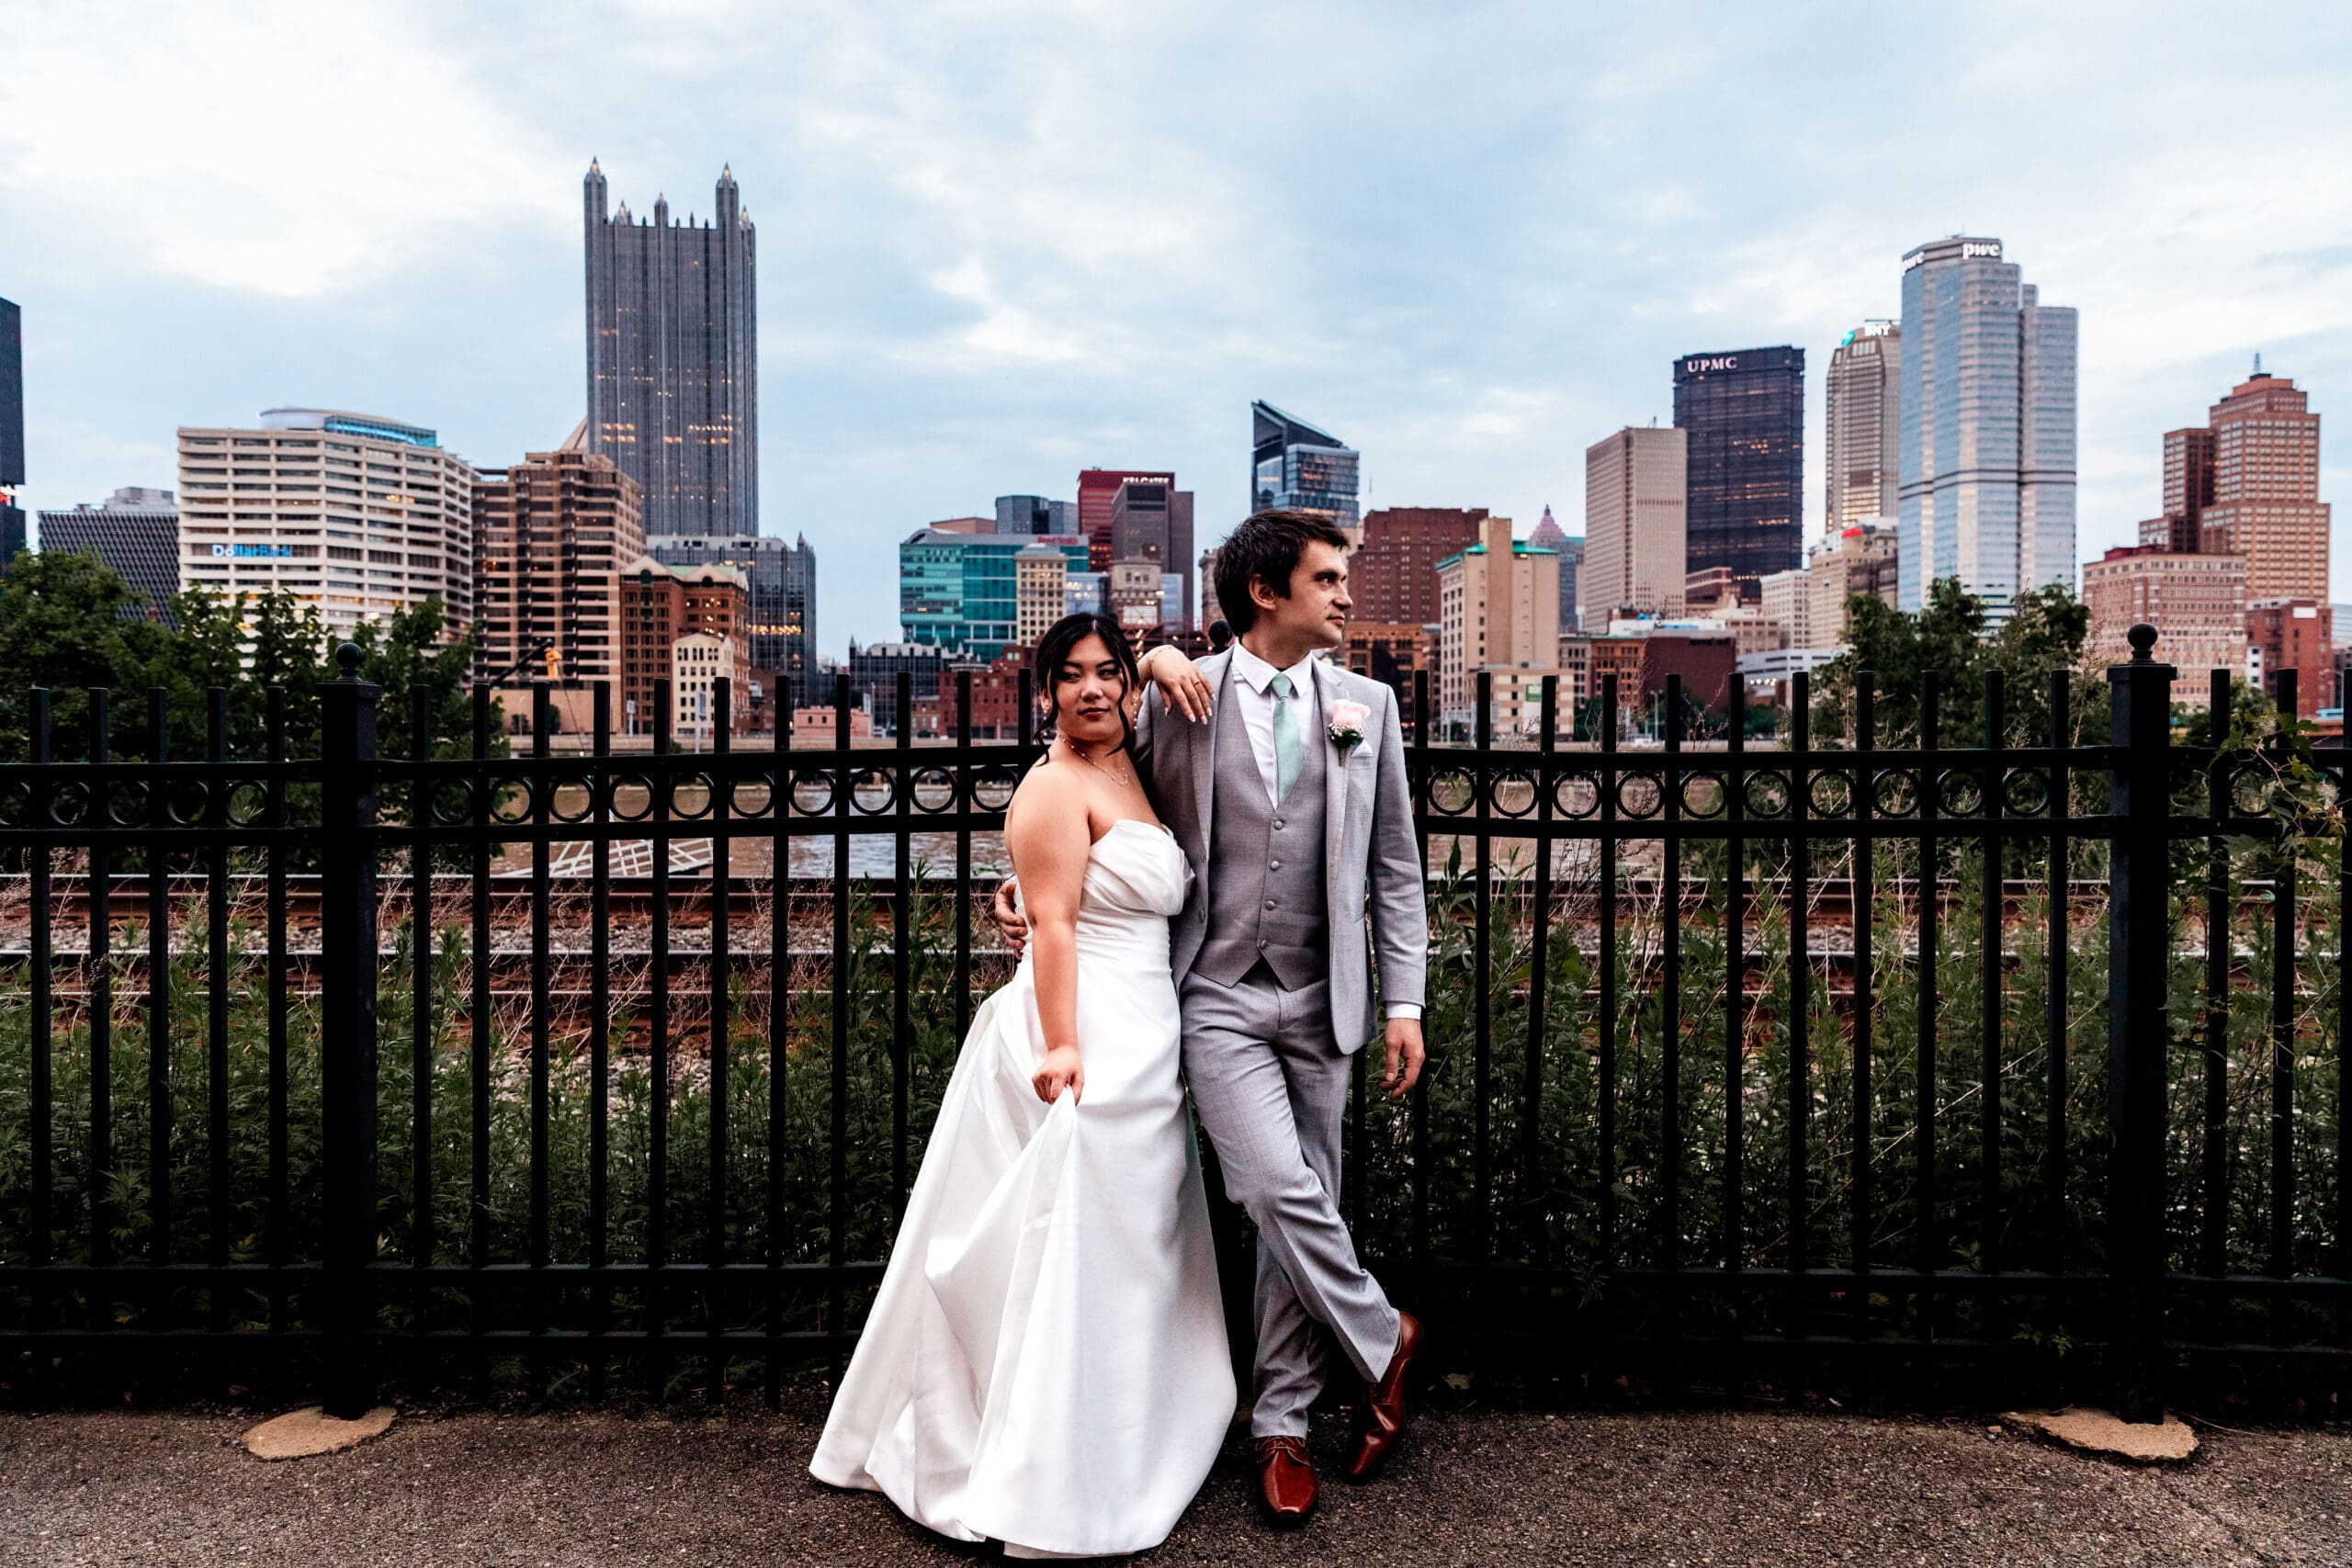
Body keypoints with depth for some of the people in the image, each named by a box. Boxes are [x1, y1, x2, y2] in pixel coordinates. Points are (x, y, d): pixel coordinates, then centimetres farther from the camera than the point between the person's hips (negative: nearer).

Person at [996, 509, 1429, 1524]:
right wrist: (1028, 879, -3)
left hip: (1319, 1001, 3)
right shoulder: (1176, 696, -2)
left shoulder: (1367, 705, 6)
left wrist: (1403, 1002, 3)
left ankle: (1281, 1428, 26)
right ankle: (1381, 1342, 15)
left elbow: (1394, 867, 8)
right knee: (1280, 1192, -13)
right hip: (1218, 996, -2)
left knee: (1300, 1210, 8)